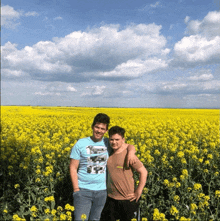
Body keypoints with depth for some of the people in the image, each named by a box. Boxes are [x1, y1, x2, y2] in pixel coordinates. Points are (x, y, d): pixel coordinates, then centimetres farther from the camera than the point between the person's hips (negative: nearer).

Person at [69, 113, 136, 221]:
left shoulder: (109, 143, 1)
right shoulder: (80, 144, -6)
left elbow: (129, 146, 4)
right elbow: (73, 168, -4)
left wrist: (131, 152, -20)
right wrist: (76, 189, -10)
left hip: (101, 191, 3)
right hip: (83, 190, -3)